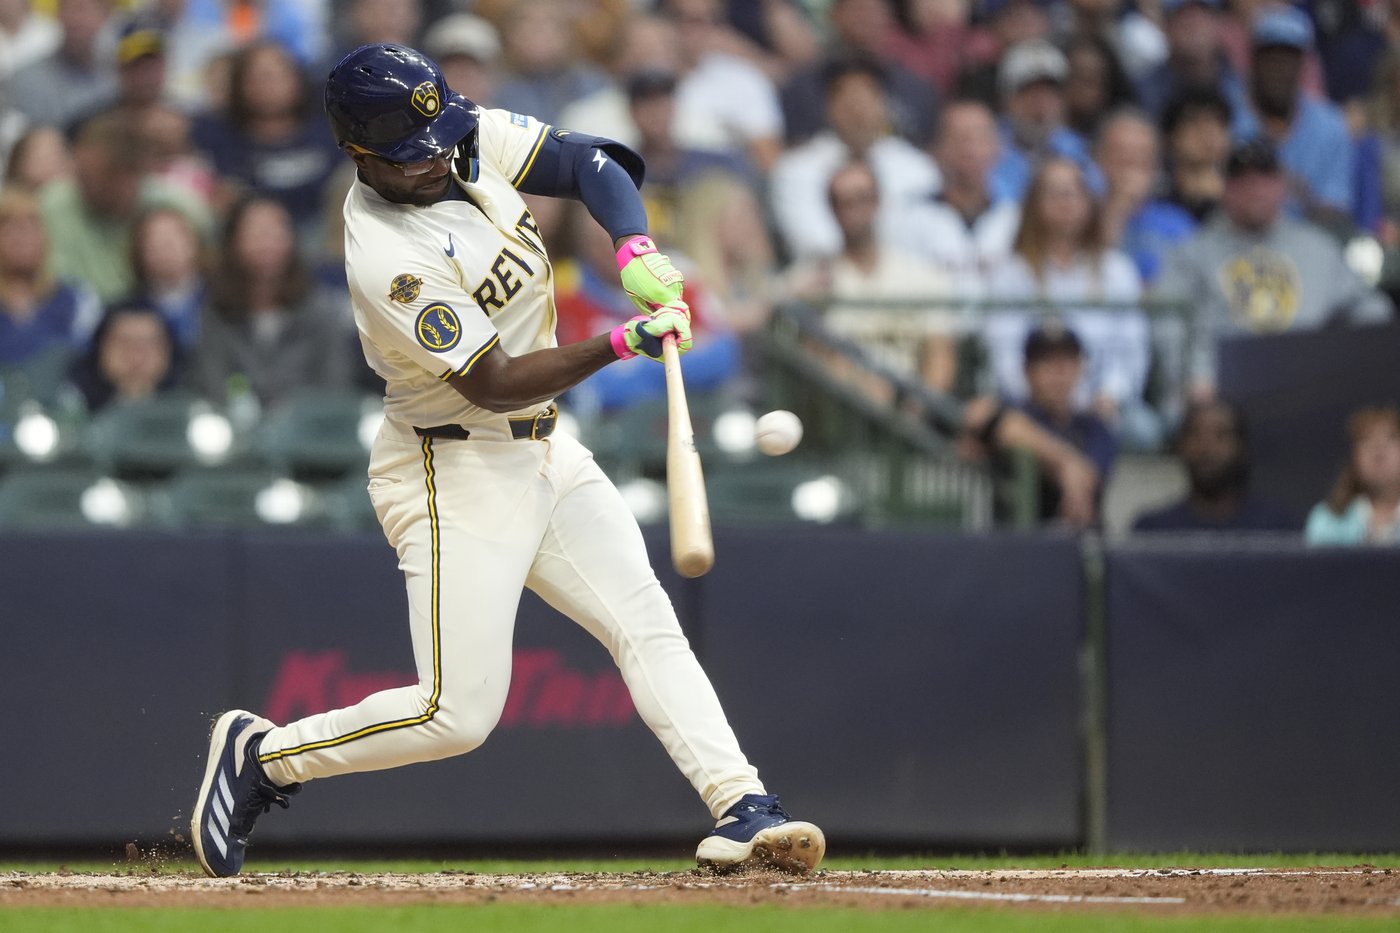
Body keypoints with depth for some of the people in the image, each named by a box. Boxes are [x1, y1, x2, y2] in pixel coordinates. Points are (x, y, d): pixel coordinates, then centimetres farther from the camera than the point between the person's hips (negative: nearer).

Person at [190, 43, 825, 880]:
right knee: (457, 714, -10)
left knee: (647, 623, -4)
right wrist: (621, 345, -32)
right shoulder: (387, 260, -26)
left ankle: (743, 808, -10)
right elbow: (494, 383, -25)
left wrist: (636, 248, -19)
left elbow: (591, 161, 0)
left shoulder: (474, 142, -4)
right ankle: (261, 754, 7)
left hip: (544, 453, 8)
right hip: (455, 473, -8)